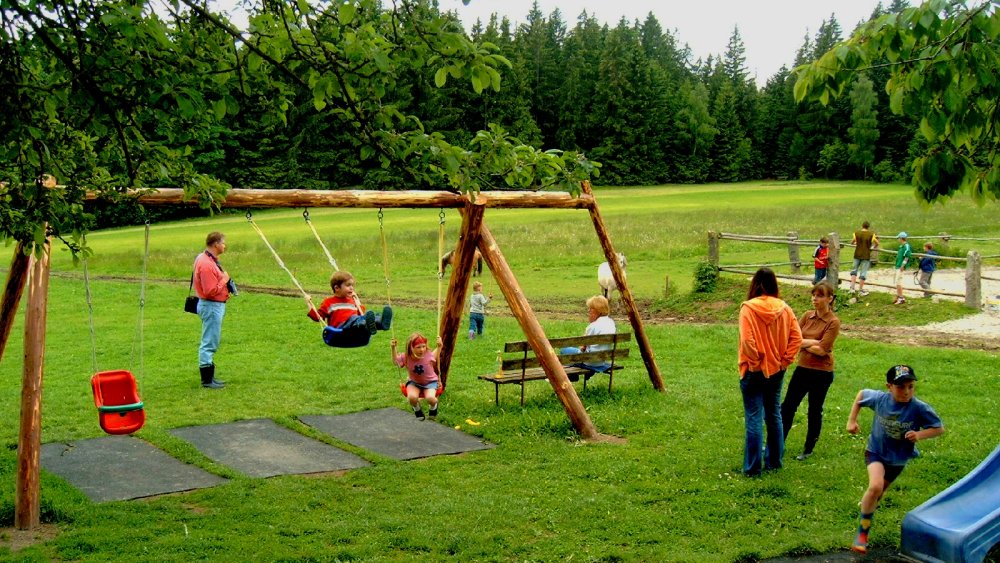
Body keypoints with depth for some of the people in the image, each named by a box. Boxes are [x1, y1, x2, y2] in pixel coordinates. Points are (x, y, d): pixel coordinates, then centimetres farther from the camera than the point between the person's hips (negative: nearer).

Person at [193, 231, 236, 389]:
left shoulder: (209, 259, 11)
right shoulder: (206, 264, -22)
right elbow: (211, 291, -25)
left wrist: (226, 290, 8)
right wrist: (224, 280, -14)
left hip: (215, 305, 11)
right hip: (211, 306, -11)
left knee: (211, 343, 16)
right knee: (209, 344, -5)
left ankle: (209, 377, 25)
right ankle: (207, 380, 1)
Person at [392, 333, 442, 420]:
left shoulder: (429, 355, -20)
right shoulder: (406, 357, -21)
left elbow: (436, 356, 6)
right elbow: (395, 361, -2)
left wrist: (439, 346, -11)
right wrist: (393, 348, -16)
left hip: (430, 381, -1)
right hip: (414, 382, 1)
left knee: (430, 398, -30)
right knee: (412, 397, -31)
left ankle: (433, 406, 11)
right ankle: (417, 409, 7)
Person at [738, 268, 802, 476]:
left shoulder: (748, 308, -14)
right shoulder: (784, 308, -2)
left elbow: (747, 340, -20)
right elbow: (796, 337, -3)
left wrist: (755, 362, -8)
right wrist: (784, 361, 2)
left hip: (754, 371, -5)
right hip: (776, 370, 5)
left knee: (754, 418, 0)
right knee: (774, 415, 17)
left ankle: (752, 467, 3)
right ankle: (774, 461, 26)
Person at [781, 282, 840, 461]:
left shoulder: (833, 322, -14)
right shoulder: (807, 316, 3)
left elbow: (822, 350, -20)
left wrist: (803, 343, -8)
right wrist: (812, 342, -15)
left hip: (821, 372, -5)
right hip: (802, 368, 6)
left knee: (815, 411, 9)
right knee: (788, 405, 10)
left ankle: (808, 449, 23)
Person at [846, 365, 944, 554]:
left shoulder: (919, 409, -25)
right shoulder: (880, 399, -20)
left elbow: (939, 428, -16)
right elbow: (861, 394, 1)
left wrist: (920, 434, -35)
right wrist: (852, 420, -2)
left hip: (898, 458, 2)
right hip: (876, 452, -2)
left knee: (878, 492, 21)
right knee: (875, 486, -27)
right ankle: (862, 533, -13)